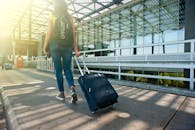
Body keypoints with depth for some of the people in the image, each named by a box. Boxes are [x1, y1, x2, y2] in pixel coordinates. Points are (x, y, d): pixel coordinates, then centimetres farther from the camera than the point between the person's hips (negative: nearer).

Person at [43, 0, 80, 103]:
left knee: (58, 70, 6)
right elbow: (74, 34, 4)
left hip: (55, 46, -2)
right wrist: (76, 49, 4)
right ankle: (72, 88, -9)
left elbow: (48, 33, -3)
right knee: (67, 69, 10)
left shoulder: (52, 17, 3)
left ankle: (61, 93, 13)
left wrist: (45, 47, 3)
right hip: (68, 47, 2)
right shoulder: (70, 17, 9)